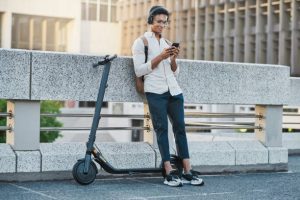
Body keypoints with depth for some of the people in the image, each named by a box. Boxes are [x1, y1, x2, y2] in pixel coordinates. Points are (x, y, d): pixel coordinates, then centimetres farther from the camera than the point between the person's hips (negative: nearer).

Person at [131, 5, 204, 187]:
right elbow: (139, 71, -5)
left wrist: (173, 59, 0)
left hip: (174, 90, 5)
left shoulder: (167, 43, 21)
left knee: (180, 127, -1)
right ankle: (169, 173, -11)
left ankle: (188, 172, -3)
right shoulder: (141, 42, 5)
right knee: (162, 128, -9)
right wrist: (160, 57, -11)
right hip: (155, 91, -5)